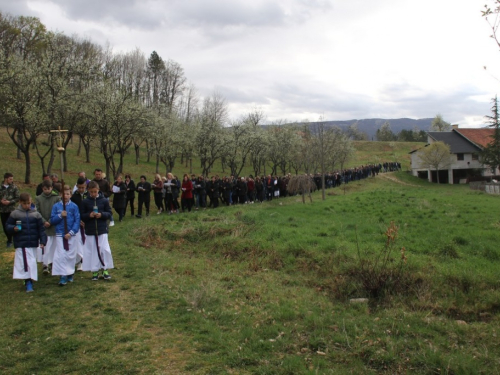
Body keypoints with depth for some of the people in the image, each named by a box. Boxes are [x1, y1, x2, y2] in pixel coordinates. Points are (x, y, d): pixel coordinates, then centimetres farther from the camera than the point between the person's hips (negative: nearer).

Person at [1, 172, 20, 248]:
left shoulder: (14, 187, 1)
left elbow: (17, 198, -2)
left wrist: (9, 202, -14)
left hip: (11, 209, -2)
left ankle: (9, 241, 8)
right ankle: (9, 239, 25)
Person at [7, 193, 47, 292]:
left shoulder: (36, 214, 3)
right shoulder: (15, 214, 0)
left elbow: (41, 229, 4)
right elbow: (8, 225, 5)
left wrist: (43, 241, -3)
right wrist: (13, 228, -17)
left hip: (33, 243, 2)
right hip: (20, 243, -2)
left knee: (32, 262, 7)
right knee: (23, 262, -4)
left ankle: (29, 281, 21)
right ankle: (28, 282, 1)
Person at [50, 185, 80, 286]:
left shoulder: (74, 206, -3)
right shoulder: (56, 206, 2)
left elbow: (77, 221, -4)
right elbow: (52, 220, 3)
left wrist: (71, 232, -12)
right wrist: (60, 215, -15)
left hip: (71, 235, 0)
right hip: (60, 234, 0)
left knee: (71, 255, 8)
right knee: (61, 255, -4)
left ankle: (70, 274, 24)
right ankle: (62, 276, -1)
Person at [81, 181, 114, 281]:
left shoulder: (104, 200, -1)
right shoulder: (85, 202, 0)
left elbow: (109, 213, 2)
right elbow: (82, 216, 2)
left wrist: (102, 214, -16)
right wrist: (89, 215, -17)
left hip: (102, 230, -1)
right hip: (90, 231, 1)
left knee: (104, 249, -1)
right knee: (93, 251, 6)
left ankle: (105, 270, 14)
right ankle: (95, 271, 17)